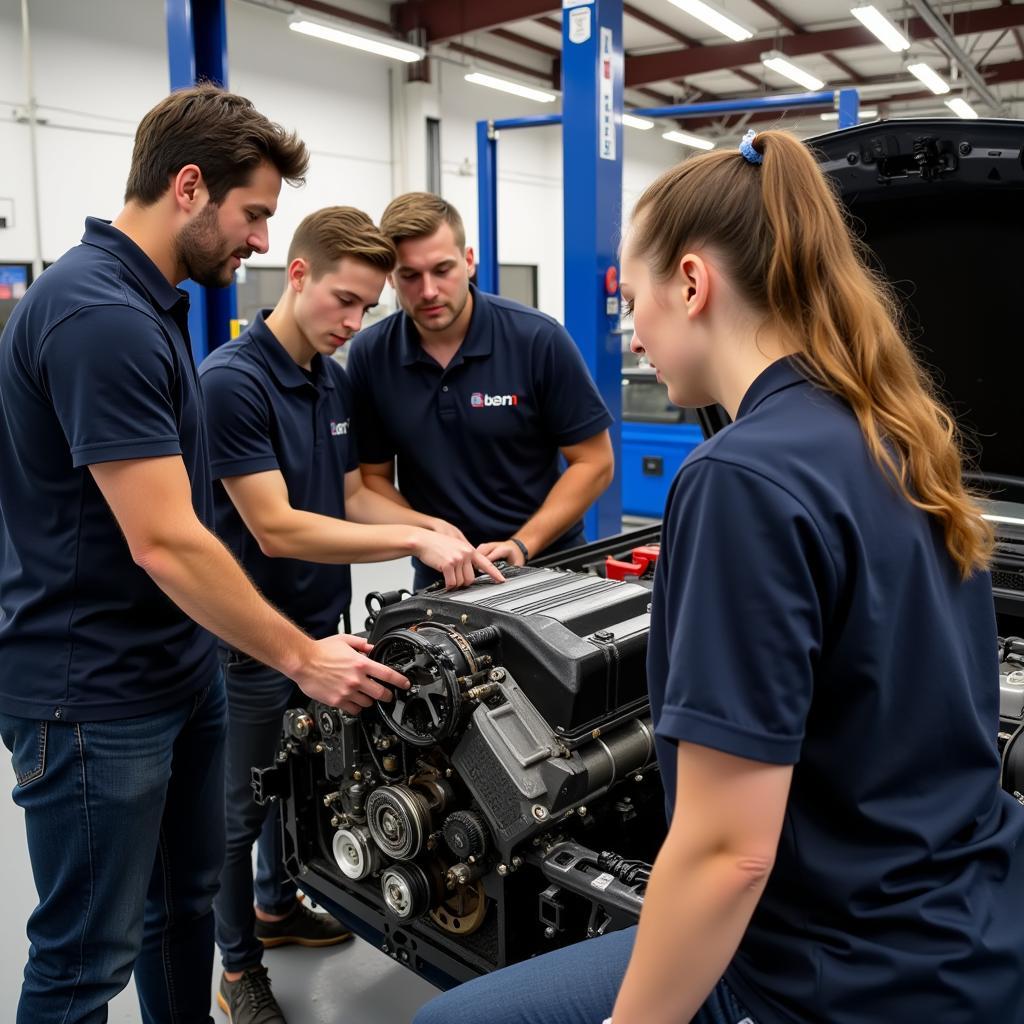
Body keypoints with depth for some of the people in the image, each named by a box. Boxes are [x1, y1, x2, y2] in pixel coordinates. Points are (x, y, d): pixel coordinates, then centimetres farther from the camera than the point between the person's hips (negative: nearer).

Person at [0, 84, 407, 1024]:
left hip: (179, 666, 9)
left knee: (184, 905, 22)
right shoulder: (100, 315, -24)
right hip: (95, 695, -9)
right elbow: (164, 542, -26)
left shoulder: (147, 300, 8)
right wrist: (301, 658, -17)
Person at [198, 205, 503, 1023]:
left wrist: (440, 529, -8)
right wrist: (414, 540, -27)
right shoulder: (232, 380, -22)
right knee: (241, 804, 10)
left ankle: (278, 906, 47)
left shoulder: (337, 380, 3)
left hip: (319, 619, 8)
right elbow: (276, 529, -26)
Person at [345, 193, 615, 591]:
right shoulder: (369, 356, -4)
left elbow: (594, 462, -6)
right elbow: (373, 476, 4)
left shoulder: (538, 339, -10)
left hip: (546, 565, -1)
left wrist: (521, 545, -14)